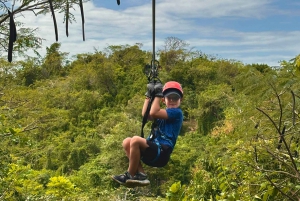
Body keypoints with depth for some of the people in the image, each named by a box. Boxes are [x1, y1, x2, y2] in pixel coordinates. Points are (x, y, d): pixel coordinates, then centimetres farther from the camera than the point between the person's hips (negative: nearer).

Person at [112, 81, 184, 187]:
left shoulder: (176, 112, -6)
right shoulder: (165, 112, 22)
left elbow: (153, 113, -16)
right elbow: (146, 115, 10)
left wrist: (158, 94, -6)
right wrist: (149, 94, 10)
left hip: (161, 152, -9)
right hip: (154, 150, 9)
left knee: (135, 140, -27)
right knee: (127, 142, -1)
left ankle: (130, 175, -13)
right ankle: (141, 174, -9)